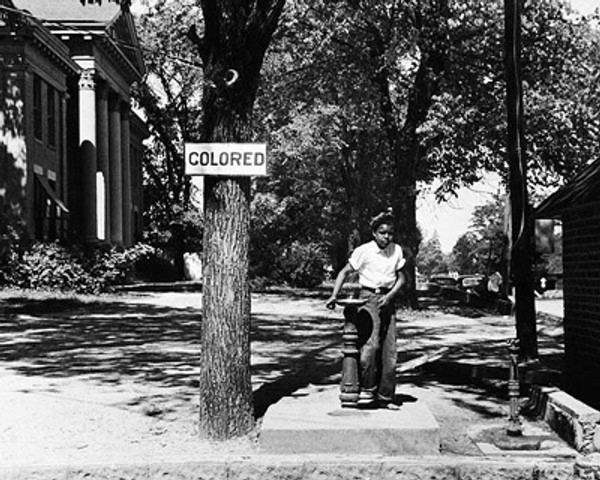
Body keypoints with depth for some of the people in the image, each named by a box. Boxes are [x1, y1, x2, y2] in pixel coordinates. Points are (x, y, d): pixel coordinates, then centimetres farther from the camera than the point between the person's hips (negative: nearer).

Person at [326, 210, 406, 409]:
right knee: (371, 344, -21)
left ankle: (385, 396, 11)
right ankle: (367, 391, -9)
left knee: (389, 351, 3)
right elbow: (345, 272, -3)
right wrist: (334, 295, -14)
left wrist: (390, 295, -7)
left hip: (387, 300, 5)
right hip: (368, 297, -4)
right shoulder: (364, 251, -7)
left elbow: (401, 277, 10)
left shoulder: (397, 250, 6)